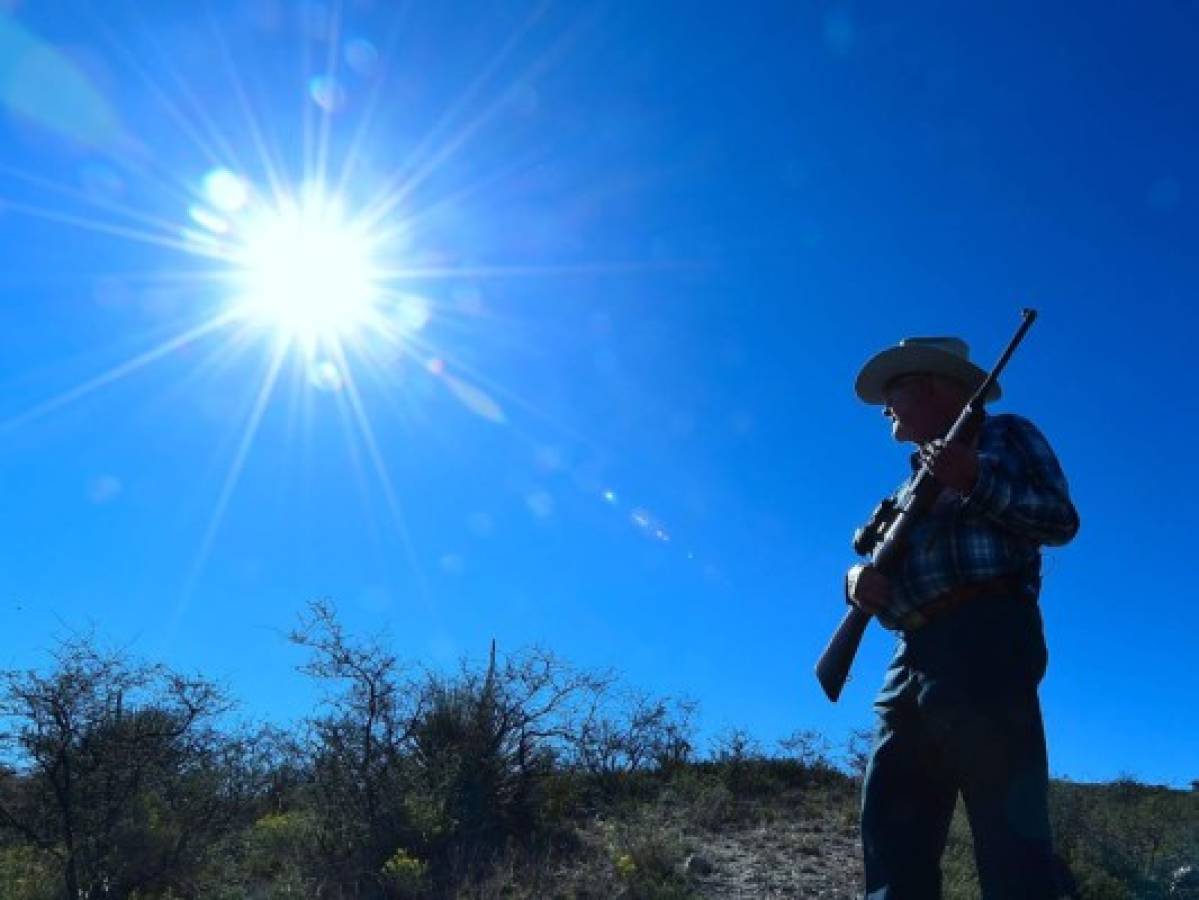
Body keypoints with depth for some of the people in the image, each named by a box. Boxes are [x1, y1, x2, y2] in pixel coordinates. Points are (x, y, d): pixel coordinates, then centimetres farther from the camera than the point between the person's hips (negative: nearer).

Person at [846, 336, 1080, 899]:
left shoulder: (1004, 435, 15)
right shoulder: (912, 482, 32)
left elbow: (1062, 519, 0)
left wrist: (975, 482, -13)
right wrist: (860, 580, 0)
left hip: (984, 640, -7)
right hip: (913, 656, 7)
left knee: (1010, 833, -14)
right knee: (893, 835, 0)